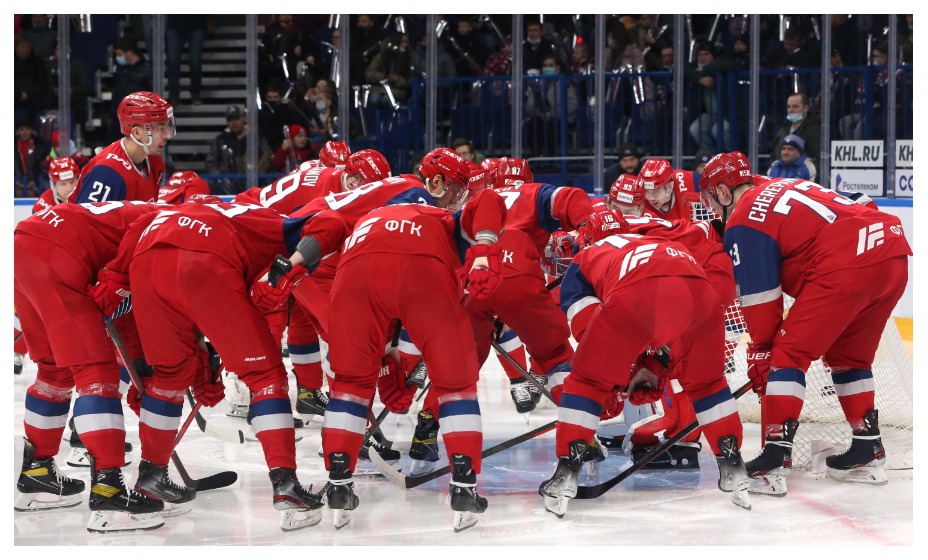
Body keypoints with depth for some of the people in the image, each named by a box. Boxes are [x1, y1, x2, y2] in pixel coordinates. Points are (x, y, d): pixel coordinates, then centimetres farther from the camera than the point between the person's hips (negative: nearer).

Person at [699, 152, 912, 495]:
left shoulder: (743, 223, 4)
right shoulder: (777, 188, 28)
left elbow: (760, 298, 2)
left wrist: (760, 355, 13)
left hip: (848, 266, -9)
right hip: (895, 253, 9)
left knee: (789, 353, -1)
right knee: (848, 355, 25)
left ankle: (774, 463, -8)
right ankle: (867, 452, 28)